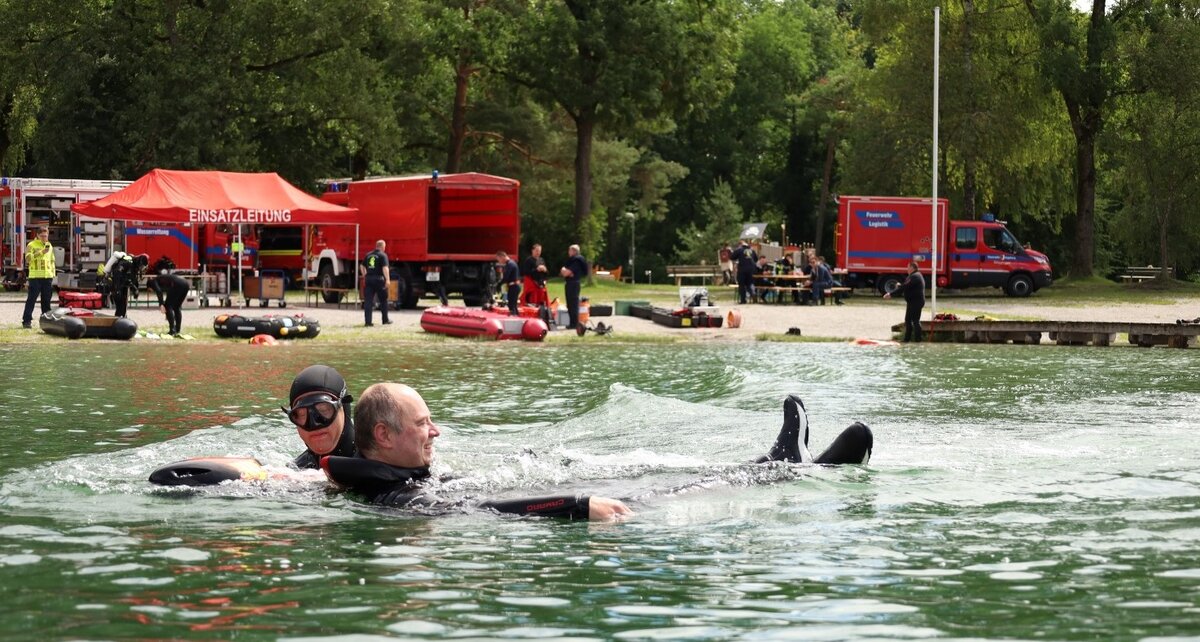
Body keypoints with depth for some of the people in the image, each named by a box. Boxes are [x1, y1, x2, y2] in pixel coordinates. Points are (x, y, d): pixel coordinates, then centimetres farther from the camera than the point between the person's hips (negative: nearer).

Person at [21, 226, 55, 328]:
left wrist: (53, 276, 17)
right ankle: (26, 321, -8)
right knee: (31, 299, -7)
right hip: (35, 277, -5)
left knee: (46, 300, 9)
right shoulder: (32, 245, 0)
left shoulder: (49, 246, 17)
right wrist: (41, 252, -23)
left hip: (47, 277, 5)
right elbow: (28, 258, -15)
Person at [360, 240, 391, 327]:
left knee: (368, 301, 2)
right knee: (383, 300, 12)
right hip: (379, 279, -4)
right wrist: (388, 280, -23)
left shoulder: (368, 255, 13)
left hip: (369, 279, 4)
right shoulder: (383, 255, -5)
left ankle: (368, 321, -5)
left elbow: (362, 266, 20)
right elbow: (385, 268, -18)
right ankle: (385, 320, 19)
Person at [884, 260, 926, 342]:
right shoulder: (915, 276, 17)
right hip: (912, 302, 11)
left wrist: (891, 294, -24)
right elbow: (905, 286, 19)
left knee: (915, 320, -7)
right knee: (908, 320, 14)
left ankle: (917, 339, -4)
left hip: (915, 302, -11)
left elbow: (904, 287, -24)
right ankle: (907, 338, 19)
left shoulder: (914, 277, -18)